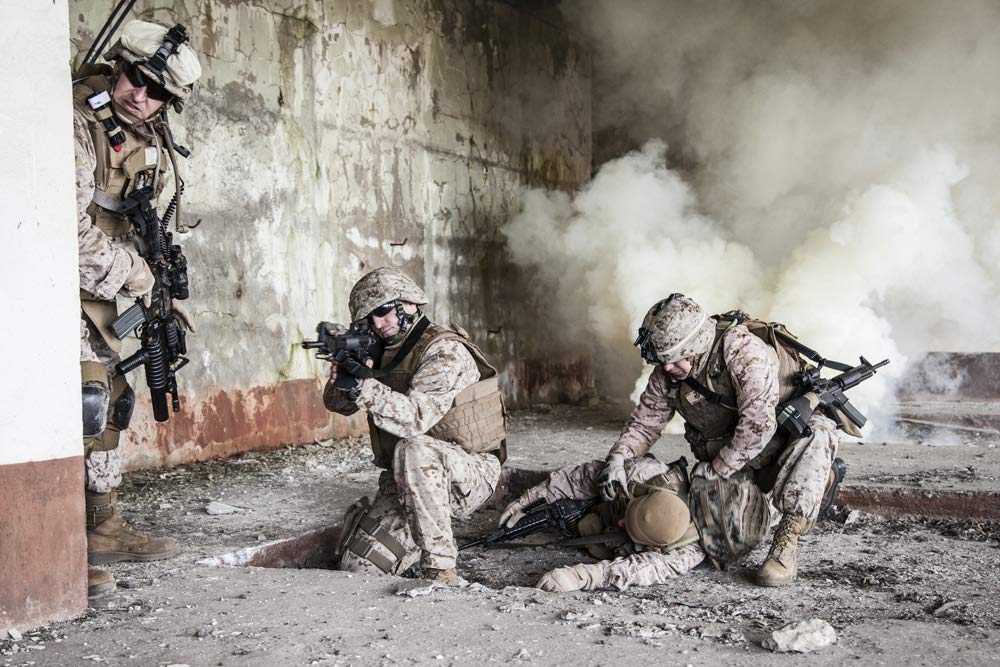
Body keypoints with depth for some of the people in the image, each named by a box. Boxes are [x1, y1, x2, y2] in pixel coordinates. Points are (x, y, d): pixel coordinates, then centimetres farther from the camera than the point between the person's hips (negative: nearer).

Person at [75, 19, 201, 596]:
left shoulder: (150, 142, 9)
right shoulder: (77, 121, -19)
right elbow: (70, 224, -25)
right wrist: (136, 276, -15)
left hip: (96, 286, 9)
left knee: (110, 397, 12)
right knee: (80, 393, -16)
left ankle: (103, 526, 23)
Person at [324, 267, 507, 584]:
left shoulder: (445, 350, -16)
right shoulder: (383, 353, 8)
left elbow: (416, 417, -29)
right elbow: (337, 403, 9)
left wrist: (363, 386, -34)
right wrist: (340, 378, -14)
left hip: (470, 473, -7)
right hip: (409, 483, 7)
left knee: (413, 450, -39)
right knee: (357, 564, -8)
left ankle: (440, 569, -29)